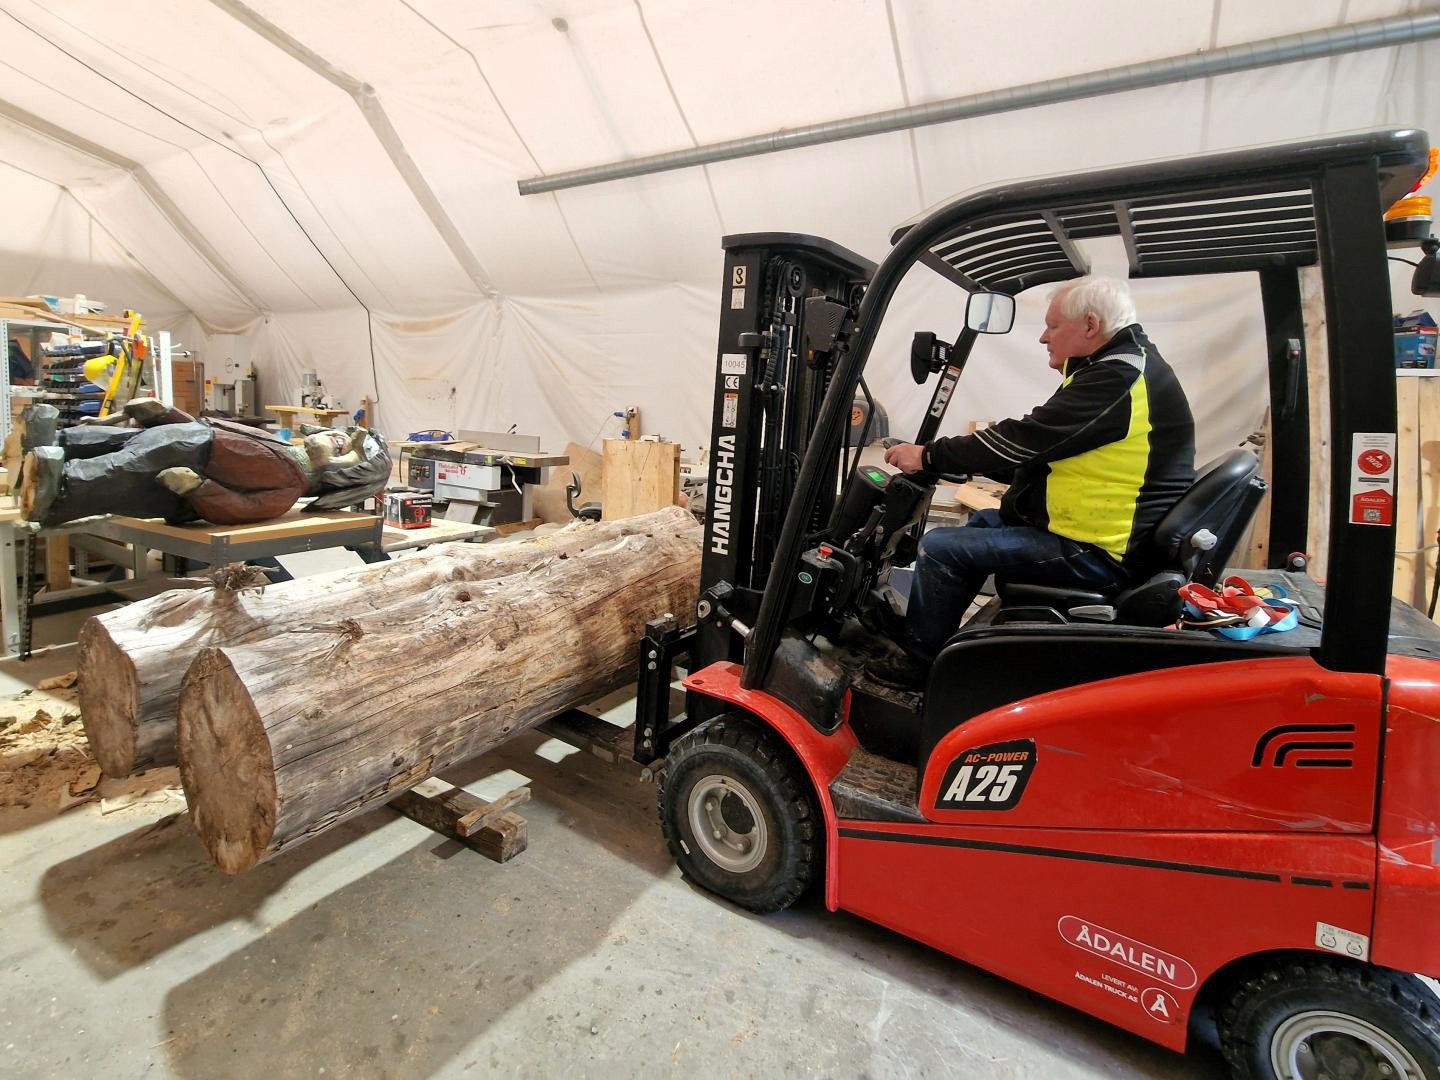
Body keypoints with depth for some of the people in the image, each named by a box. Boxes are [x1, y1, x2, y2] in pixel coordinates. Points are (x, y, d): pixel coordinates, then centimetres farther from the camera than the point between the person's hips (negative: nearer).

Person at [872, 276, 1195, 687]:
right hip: (1115, 529, 11)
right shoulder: (1126, 365, 13)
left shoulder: (1119, 379, -21)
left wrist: (927, 456, -11)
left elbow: (1024, 439, -21)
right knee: (982, 522, 23)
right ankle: (929, 635, 27)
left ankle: (919, 664, 5)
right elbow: (1036, 450, 15)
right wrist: (964, 458, 10)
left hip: (1099, 552, -11)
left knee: (940, 548, -13)